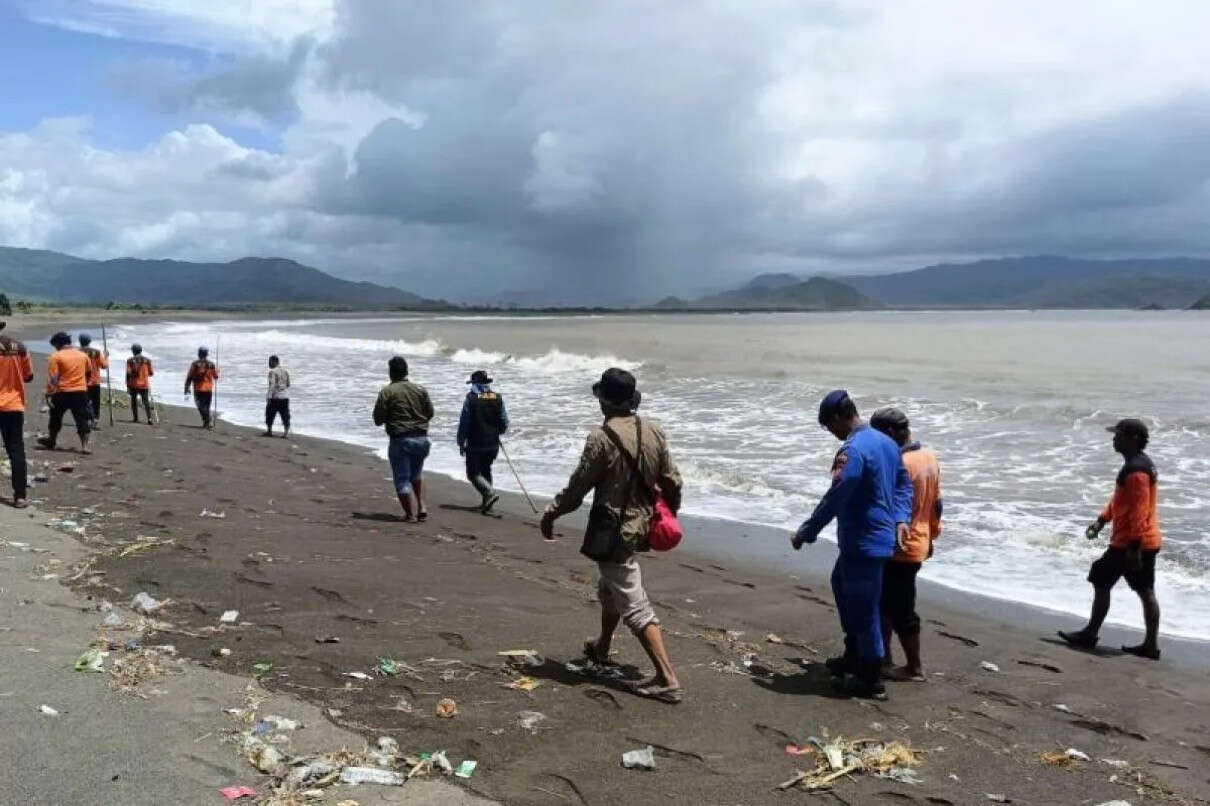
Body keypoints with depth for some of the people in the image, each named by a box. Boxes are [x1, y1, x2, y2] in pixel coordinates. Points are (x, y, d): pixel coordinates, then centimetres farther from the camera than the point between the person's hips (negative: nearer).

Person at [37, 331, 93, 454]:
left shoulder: (56, 356, -7)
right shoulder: (83, 355, 6)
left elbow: (52, 377, -11)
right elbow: (89, 373, 18)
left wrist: (49, 392, -6)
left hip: (62, 392, -2)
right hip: (80, 392, 2)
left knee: (56, 418, 17)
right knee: (82, 419, 0)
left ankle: (51, 441, 33)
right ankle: (84, 446, -7)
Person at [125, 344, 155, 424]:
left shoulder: (130, 360, -2)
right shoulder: (147, 360, 2)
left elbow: (128, 373, -6)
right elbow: (151, 373, 6)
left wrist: (127, 385, -1)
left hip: (134, 385, -1)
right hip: (144, 384, 1)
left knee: (134, 401, 16)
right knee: (146, 401, -2)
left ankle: (136, 418, 17)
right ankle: (149, 419, -17)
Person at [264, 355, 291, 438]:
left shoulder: (272, 372, -11)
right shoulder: (285, 371, 10)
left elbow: (272, 385, -17)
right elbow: (288, 384, 15)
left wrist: (269, 397, -16)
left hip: (275, 397, -6)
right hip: (285, 397, 6)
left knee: (270, 414, 10)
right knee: (285, 416, 4)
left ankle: (269, 431, 18)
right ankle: (286, 433, -1)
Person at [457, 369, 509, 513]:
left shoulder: (471, 398, -10)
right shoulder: (498, 398, 2)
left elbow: (464, 422, -8)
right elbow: (504, 423, 6)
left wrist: (461, 442, 2)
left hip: (475, 444, -5)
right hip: (493, 444, 5)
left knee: (473, 473, 3)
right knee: (485, 470, 19)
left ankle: (490, 493, -19)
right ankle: (486, 502, 18)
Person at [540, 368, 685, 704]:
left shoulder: (602, 437, -19)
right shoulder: (654, 433, 1)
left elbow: (577, 487, -13)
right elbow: (672, 482, 7)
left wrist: (550, 514, 2)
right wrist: (669, 516, 24)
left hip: (614, 531, -8)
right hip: (641, 526, 8)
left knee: (634, 605, -4)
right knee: (609, 589, 28)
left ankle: (668, 679, -6)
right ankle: (601, 650, 46)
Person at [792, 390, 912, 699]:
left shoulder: (852, 451, -23)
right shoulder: (886, 442, 8)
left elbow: (834, 499, -23)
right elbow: (904, 485, 15)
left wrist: (805, 533, -14)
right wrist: (901, 519, 9)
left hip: (864, 543, -10)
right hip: (882, 534, 10)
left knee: (863, 607, 1)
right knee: (841, 584, 25)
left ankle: (871, 680, 13)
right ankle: (854, 655, 36)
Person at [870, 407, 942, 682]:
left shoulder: (899, 464, -22)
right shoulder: (929, 456, 6)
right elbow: (936, 504, 14)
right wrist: (931, 536, 22)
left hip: (901, 549, -10)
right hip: (919, 543, 10)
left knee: (901, 610, 3)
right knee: (885, 603, 19)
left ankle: (914, 668, 14)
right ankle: (884, 658, 27)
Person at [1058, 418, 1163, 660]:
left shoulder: (1135, 469, -20)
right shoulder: (1143, 464, 14)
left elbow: (1139, 512, -24)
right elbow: (1120, 499, 22)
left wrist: (1133, 547, -24)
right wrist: (1101, 520, 16)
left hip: (1129, 543, -10)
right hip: (1148, 541, 10)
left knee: (1101, 583, 1)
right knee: (1146, 592, 11)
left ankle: (1090, 634, 10)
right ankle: (1151, 645, 15)